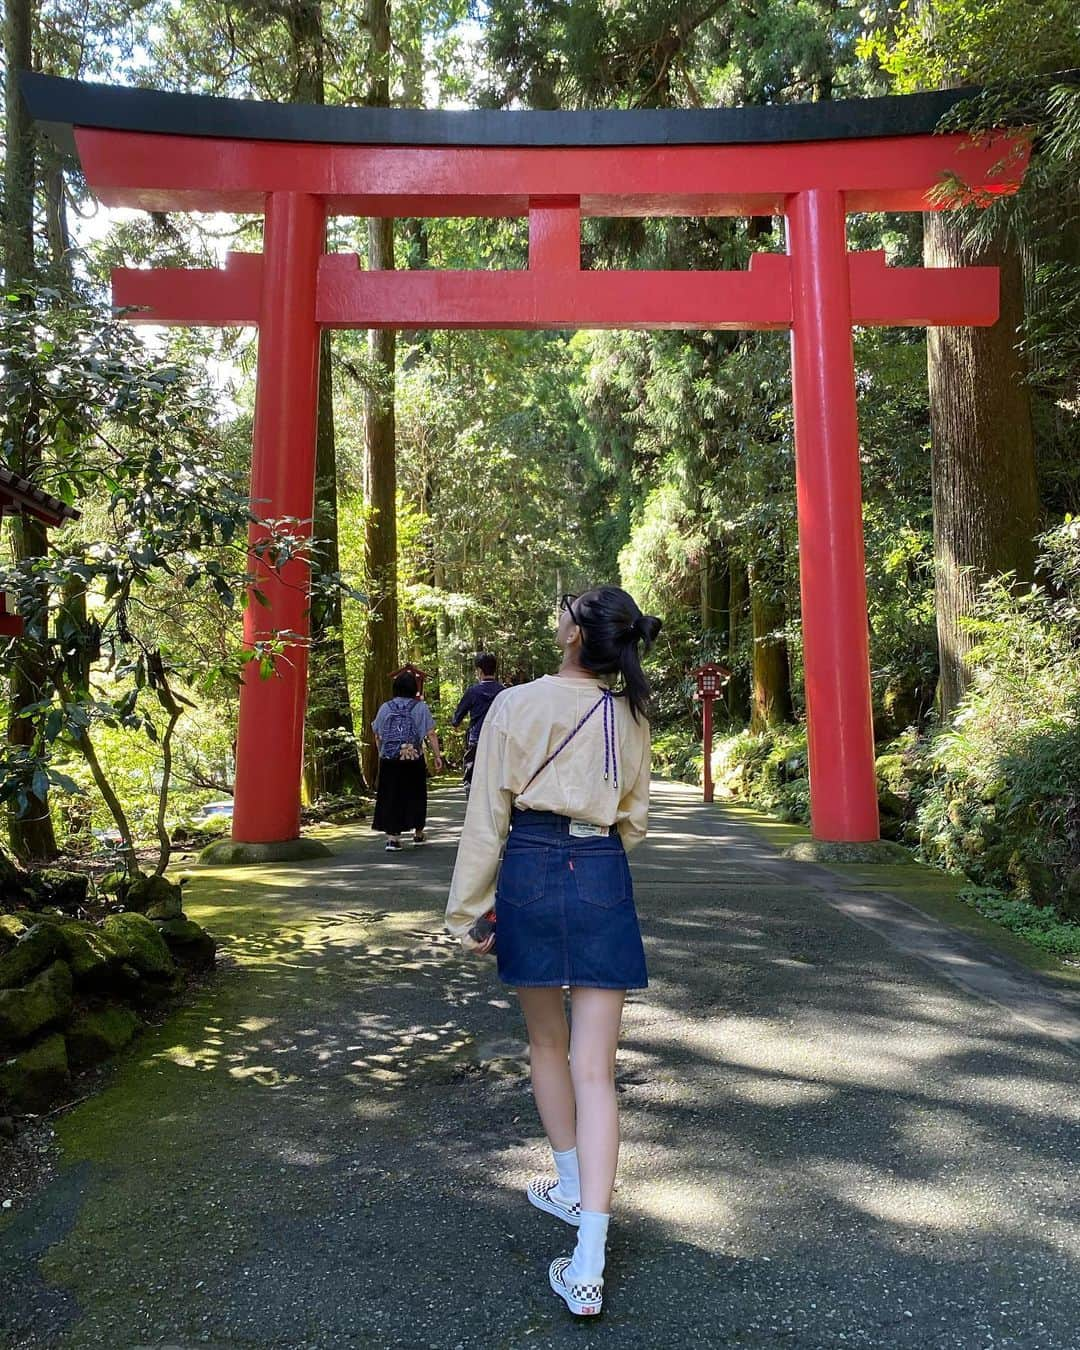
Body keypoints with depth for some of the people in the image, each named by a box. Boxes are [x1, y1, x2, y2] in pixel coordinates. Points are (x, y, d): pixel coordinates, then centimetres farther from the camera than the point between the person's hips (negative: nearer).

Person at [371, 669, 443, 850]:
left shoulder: (385, 707, 5)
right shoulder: (420, 707, -1)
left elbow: (377, 735, 10)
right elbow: (431, 734, -5)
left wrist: (381, 753, 24)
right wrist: (437, 756, -1)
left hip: (389, 761, 1)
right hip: (414, 761, -1)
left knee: (390, 797, 5)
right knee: (415, 795, 14)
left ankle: (392, 837, -3)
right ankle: (418, 833, 28)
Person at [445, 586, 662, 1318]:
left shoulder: (515, 706, -8)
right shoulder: (631, 718, 3)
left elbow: (487, 815, -8)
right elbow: (634, 819, 11)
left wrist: (468, 909, -2)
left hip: (530, 874, -1)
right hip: (604, 880, 2)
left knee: (547, 1043, 21)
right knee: (595, 1069, 3)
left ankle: (571, 1186, 41)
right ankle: (588, 1263, 2)